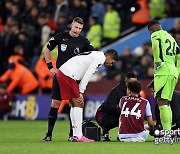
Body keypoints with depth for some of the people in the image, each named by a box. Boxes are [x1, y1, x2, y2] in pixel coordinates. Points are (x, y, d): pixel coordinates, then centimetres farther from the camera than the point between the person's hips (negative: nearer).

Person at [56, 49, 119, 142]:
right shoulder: (101, 58, -6)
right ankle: (78, 136, -7)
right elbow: (87, 75, -13)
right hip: (68, 75, -10)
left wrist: (80, 91, 13)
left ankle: (75, 135, 14)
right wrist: (81, 92, -12)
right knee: (78, 104, -6)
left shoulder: (95, 56, 25)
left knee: (74, 104, 13)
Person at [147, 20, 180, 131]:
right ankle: (168, 130, 11)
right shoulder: (171, 38, 27)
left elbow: (156, 44, -22)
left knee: (162, 102, -12)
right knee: (166, 103, 13)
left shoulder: (156, 34, 3)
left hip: (163, 71, -8)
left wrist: (157, 61, -15)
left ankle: (167, 131, -20)